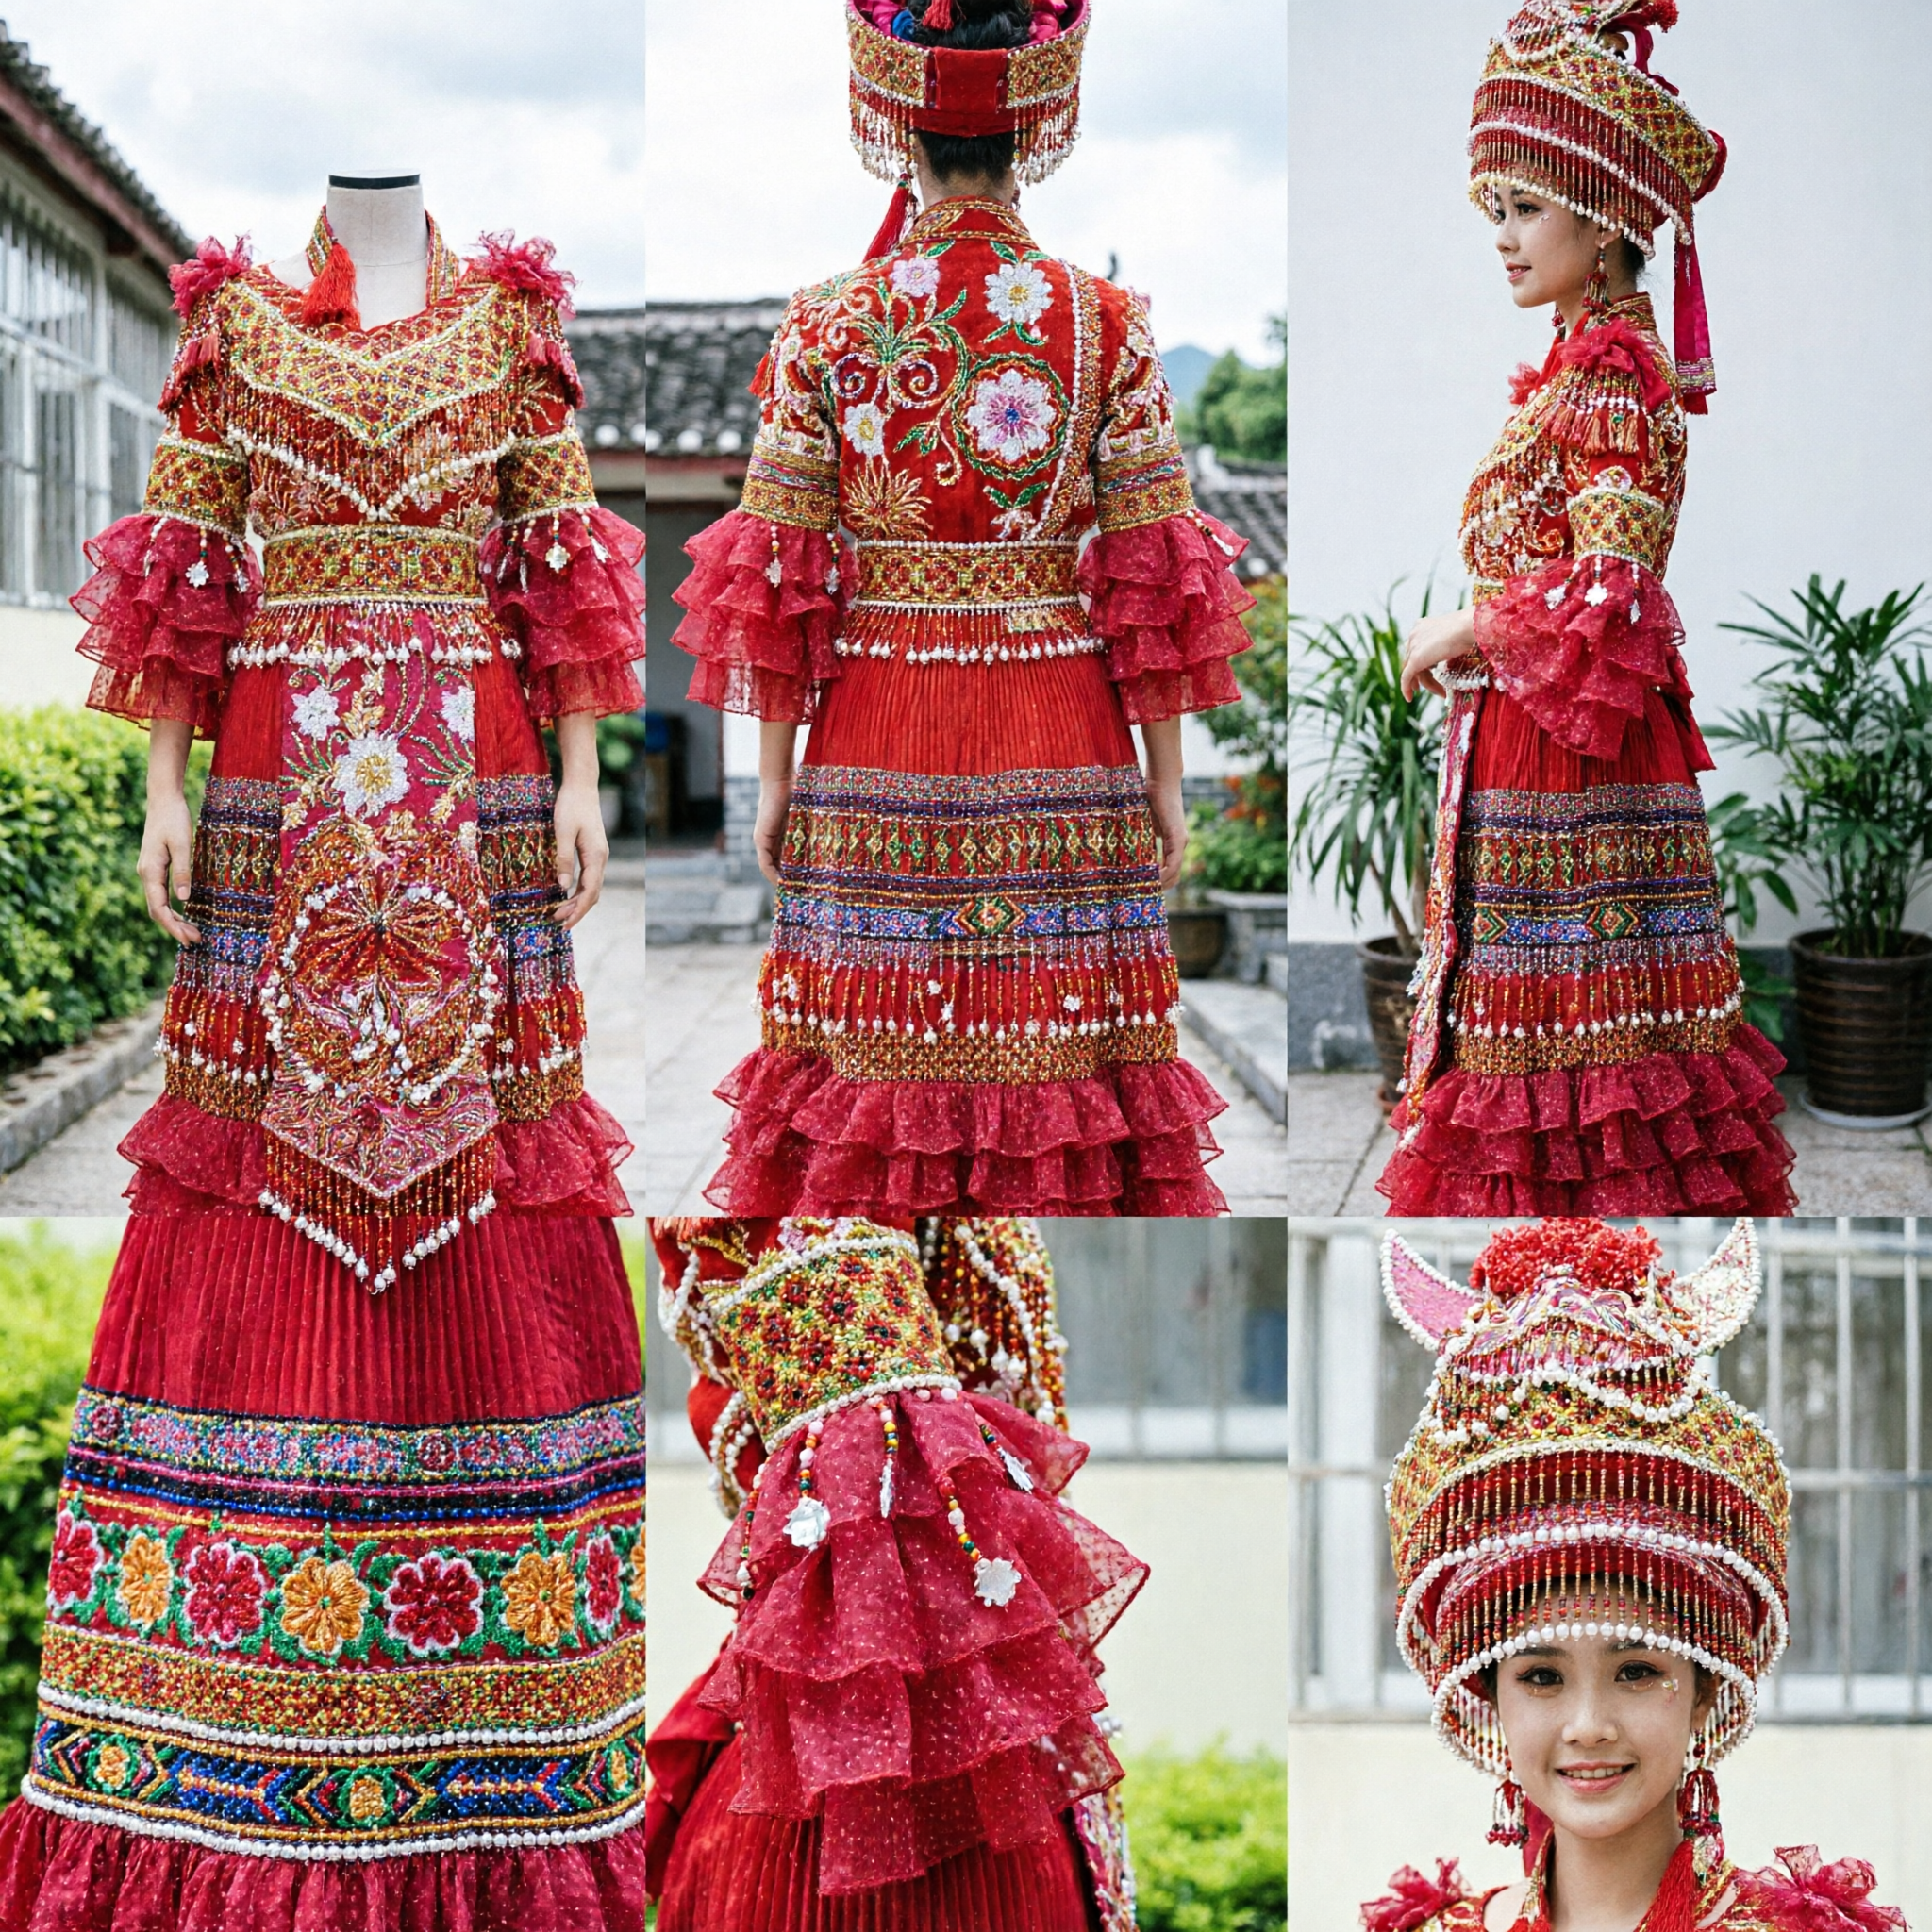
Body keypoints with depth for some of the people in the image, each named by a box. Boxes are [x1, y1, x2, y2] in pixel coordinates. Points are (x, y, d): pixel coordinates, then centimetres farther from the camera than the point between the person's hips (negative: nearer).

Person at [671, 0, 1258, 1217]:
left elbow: (783, 581, -2)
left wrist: (775, 774, 7)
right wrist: (1167, 782, 4)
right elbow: (1150, 583, -3)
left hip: (875, 753, 0)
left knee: (876, 1050, 7)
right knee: (1064, 1045, 6)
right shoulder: (1107, 326, -3)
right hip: (1065, 752, 0)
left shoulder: (824, 328, -3)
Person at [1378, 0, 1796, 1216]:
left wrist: (1464, 633, -10)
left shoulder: (1605, 367, -14)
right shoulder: (1601, 357, 14)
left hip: (1564, 751, -9)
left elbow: (1606, 582, -21)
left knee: (1569, 1034, -4)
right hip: (1533, 735, 9)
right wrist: (1468, 636, 11)